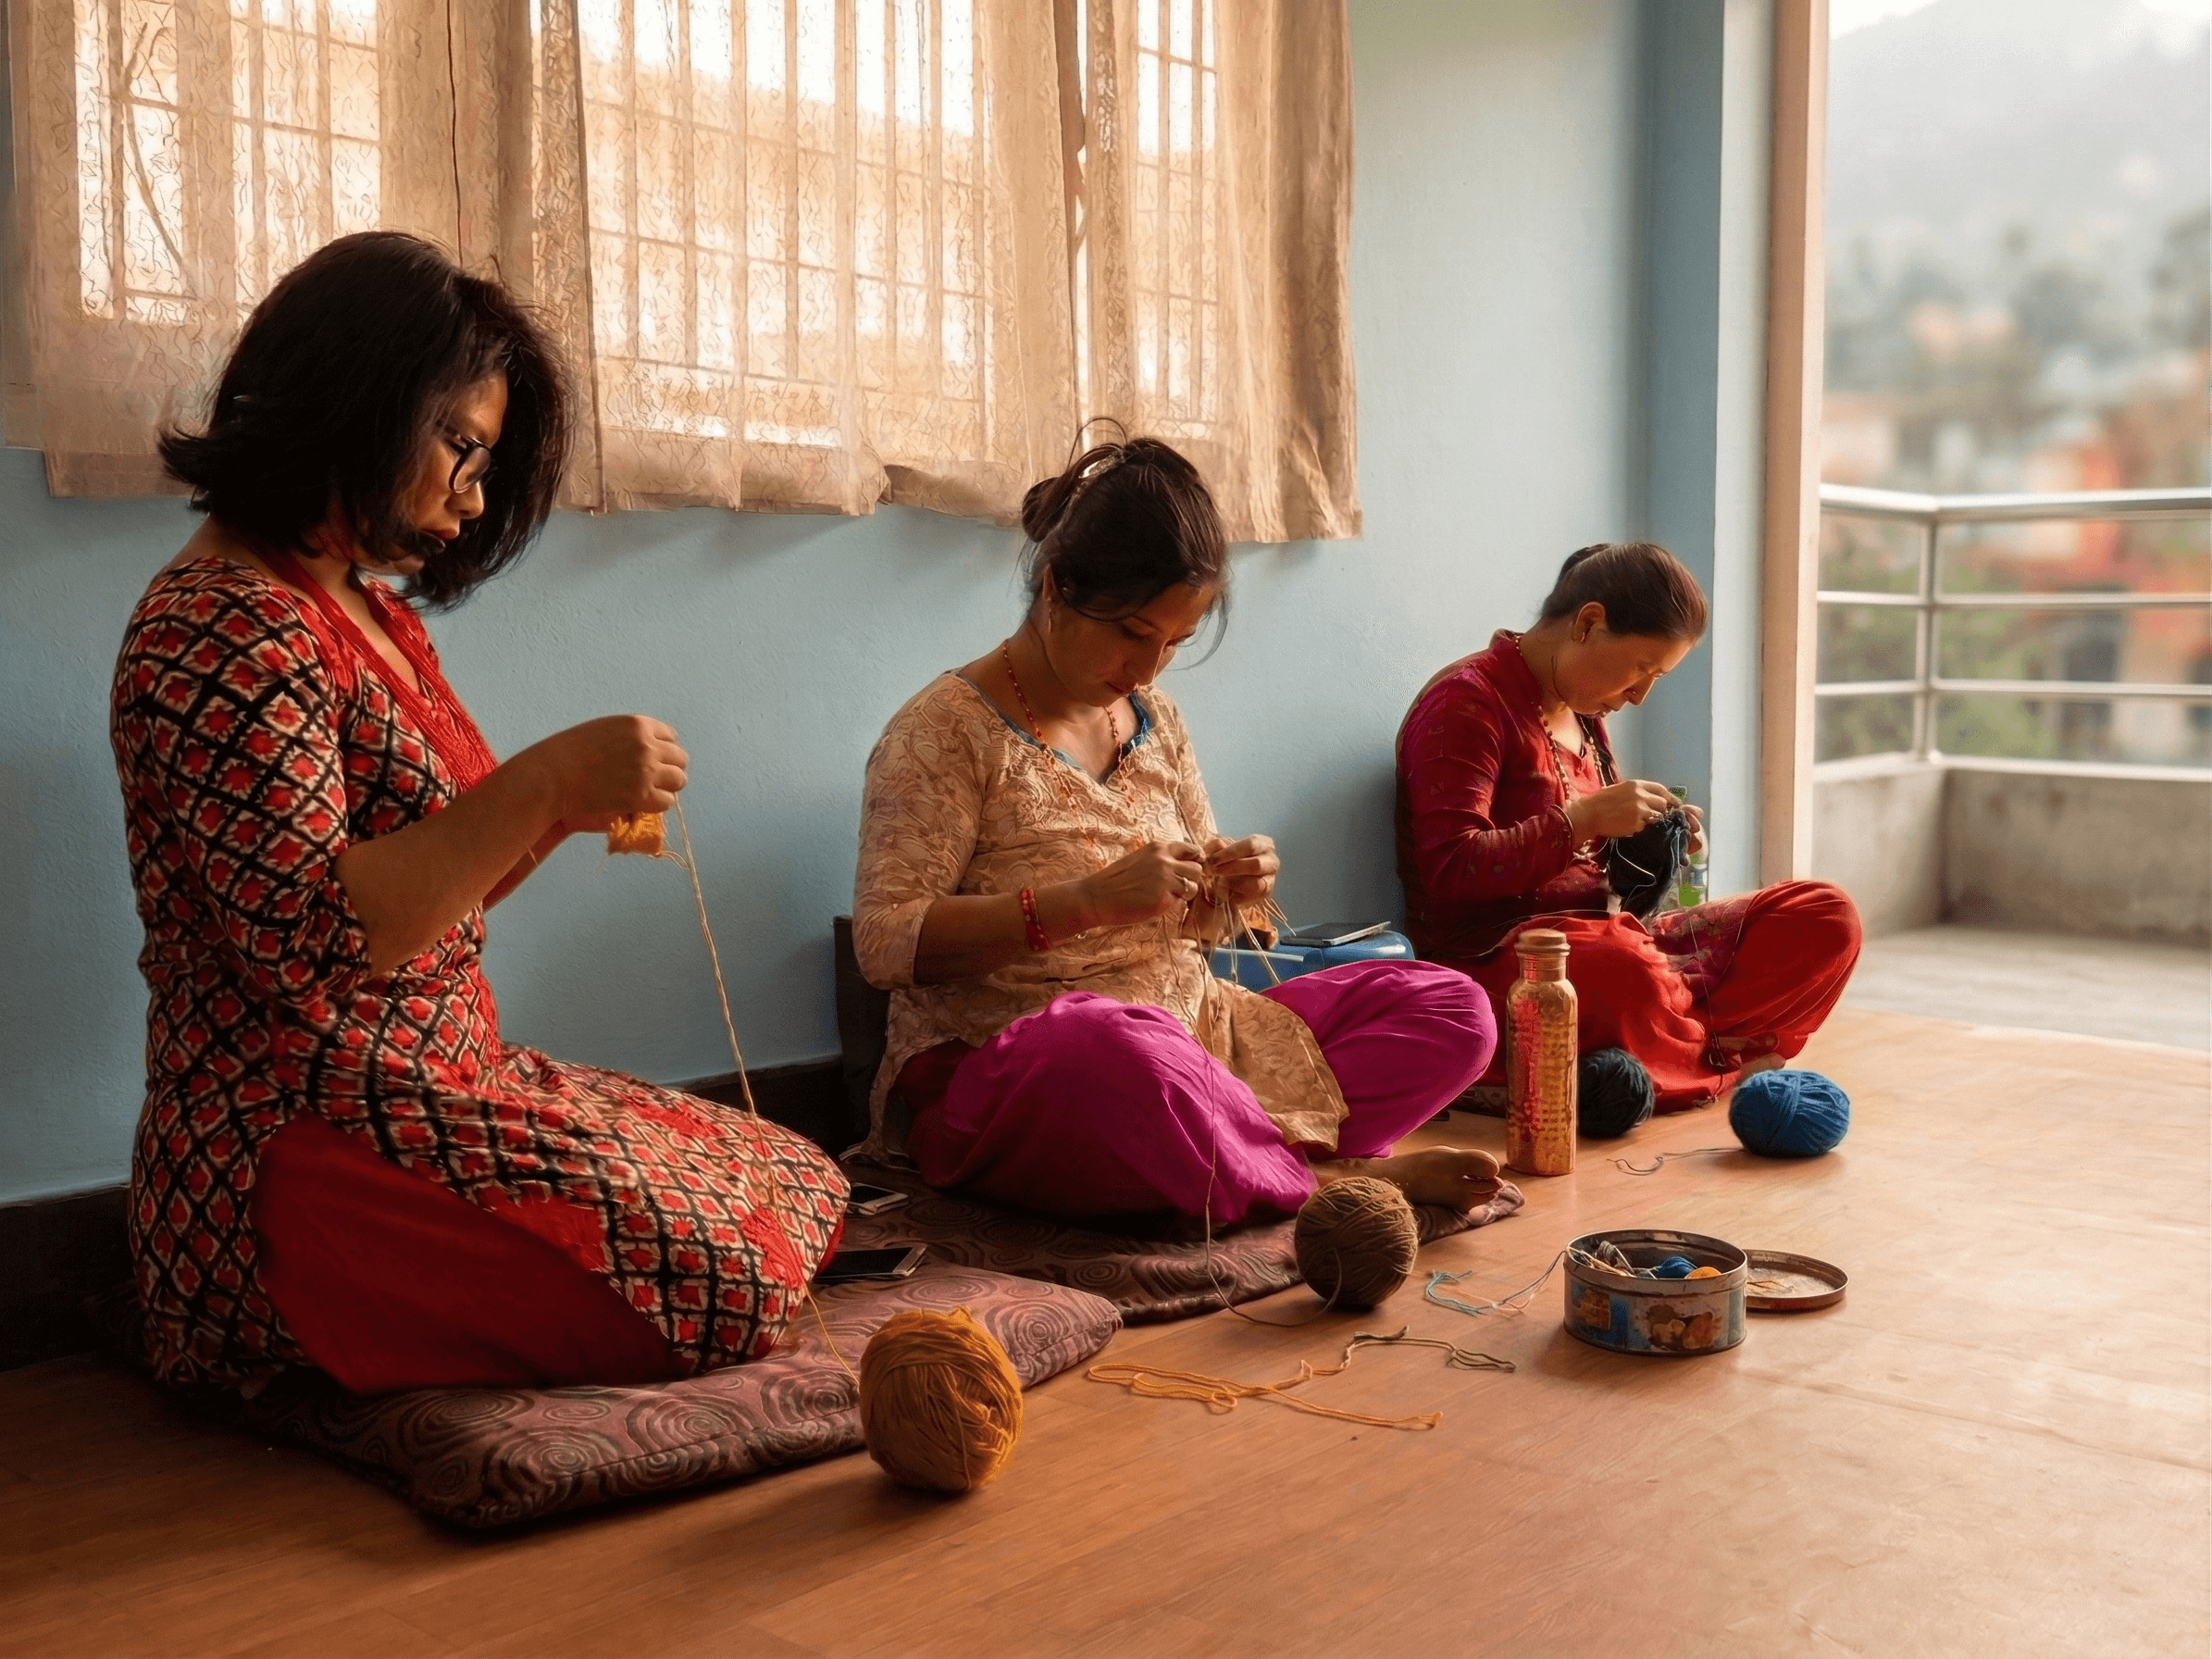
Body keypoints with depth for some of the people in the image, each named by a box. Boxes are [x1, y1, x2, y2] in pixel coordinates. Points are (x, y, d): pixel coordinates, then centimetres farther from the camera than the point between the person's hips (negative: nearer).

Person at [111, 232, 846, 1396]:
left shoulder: (374, 611, 16)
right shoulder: (218, 632, -15)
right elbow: (313, 940, -25)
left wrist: (557, 811, 3)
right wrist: (543, 784, -25)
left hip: (440, 1085, 10)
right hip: (302, 1158, -10)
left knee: (784, 1174, 5)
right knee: (721, 1274, -20)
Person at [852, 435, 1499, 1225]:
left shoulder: (1156, 720, 14)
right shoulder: (948, 728, -8)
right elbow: (882, 942, -18)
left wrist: (1229, 895, -3)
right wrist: (1085, 902, -26)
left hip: (1189, 1030, 7)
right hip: (1002, 1066, -7)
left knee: (1453, 1010, -5)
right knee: (1125, 1056, -43)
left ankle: (1251, 1162, -23)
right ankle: (1327, 1181, -19)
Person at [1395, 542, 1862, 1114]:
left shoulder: (1581, 714, 19)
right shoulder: (1466, 702, -9)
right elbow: (1450, 872, -19)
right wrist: (1586, 818, -21)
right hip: (1496, 955, -9)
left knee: (1826, 917, -3)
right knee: (1624, 971, -43)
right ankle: (1726, 1060, -12)